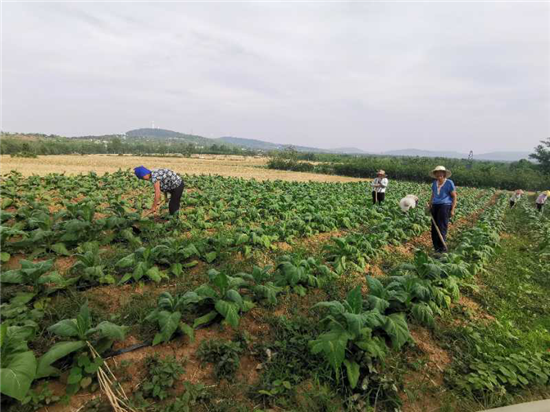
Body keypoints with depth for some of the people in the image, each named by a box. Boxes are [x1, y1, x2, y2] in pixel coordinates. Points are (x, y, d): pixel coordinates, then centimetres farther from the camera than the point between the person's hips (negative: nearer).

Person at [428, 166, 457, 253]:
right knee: (434, 228, 2)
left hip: (445, 206, -6)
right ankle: (436, 248, 10)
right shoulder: (435, 183, 12)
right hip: (435, 206, 6)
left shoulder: (449, 183, -4)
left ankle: (442, 248, -4)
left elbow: (454, 197, -3)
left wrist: (452, 210, -9)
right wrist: (429, 206, 9)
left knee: (442, 228, -10)